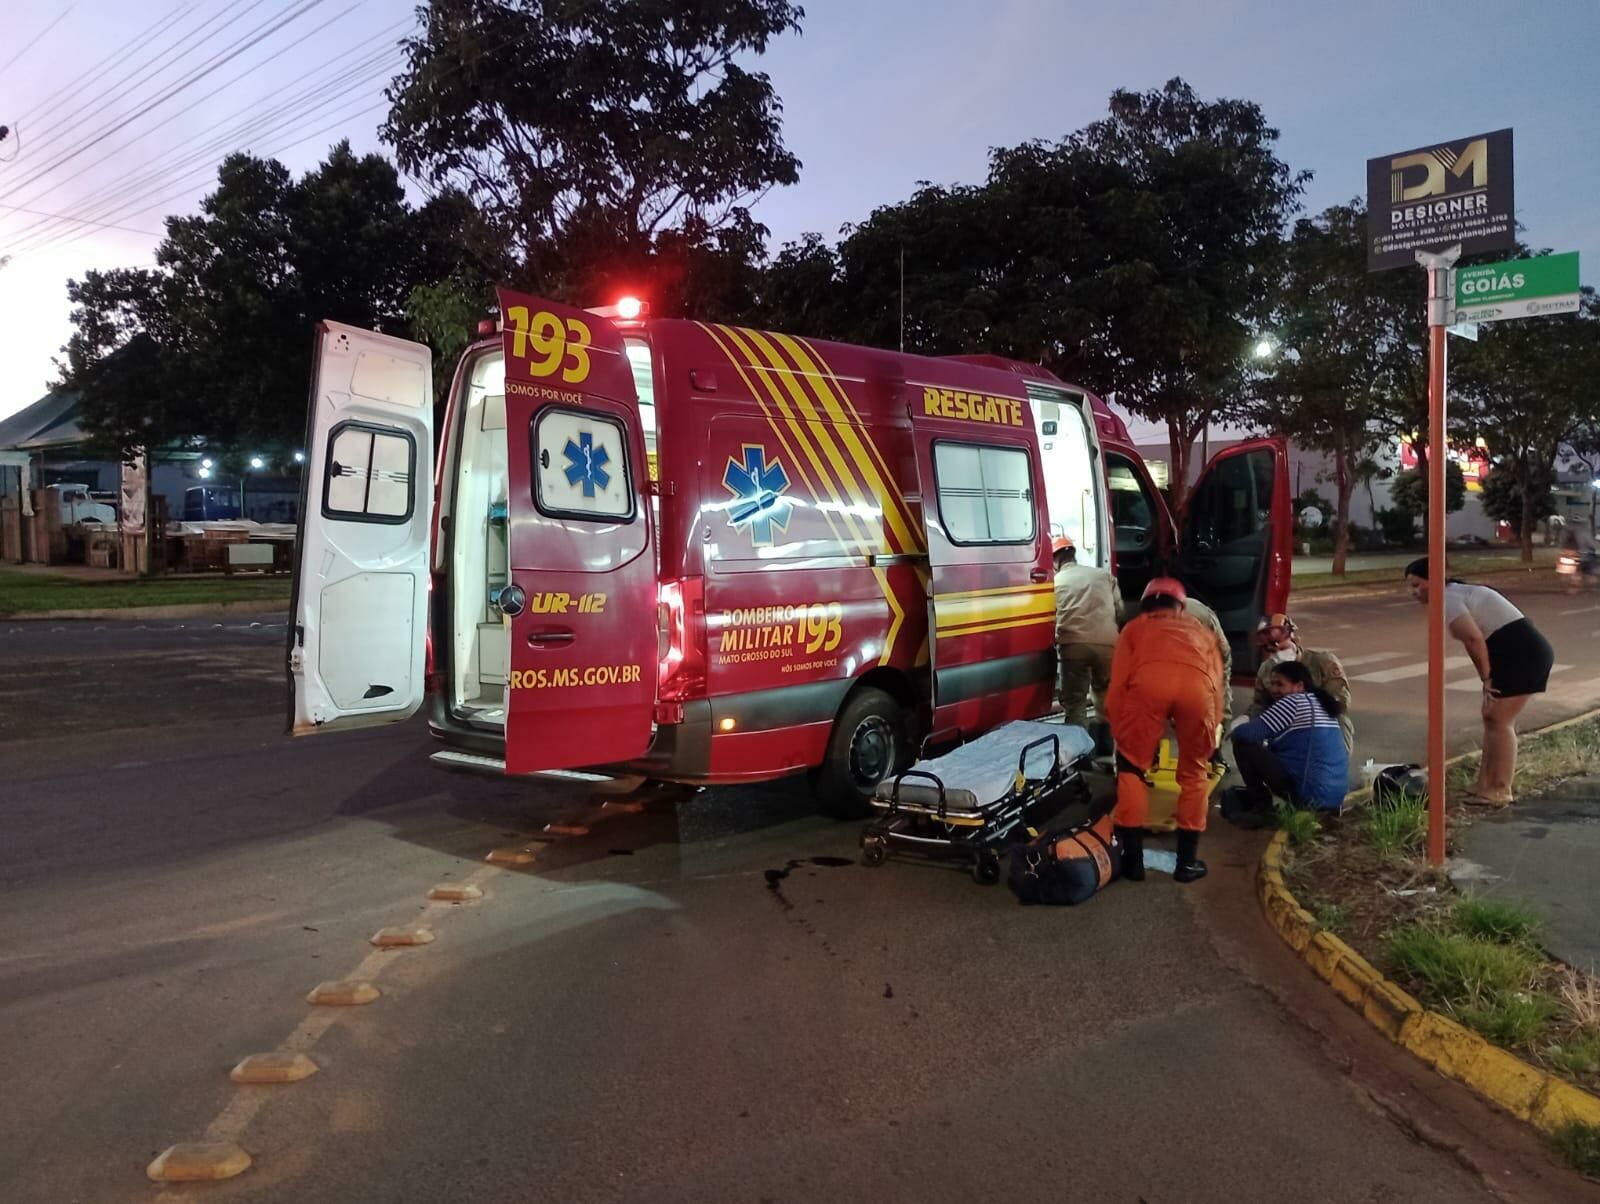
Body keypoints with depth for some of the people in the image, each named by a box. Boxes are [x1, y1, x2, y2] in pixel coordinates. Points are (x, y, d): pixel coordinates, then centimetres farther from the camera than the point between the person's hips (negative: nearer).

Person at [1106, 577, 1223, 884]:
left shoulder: (1134, 627, 36)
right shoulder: (1200, 629, 41)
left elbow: (1117, 685, 23)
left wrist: (1120, 733, 28)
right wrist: (1212, 732, 36)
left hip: (1149, 679, -1)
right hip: (1197, 683, 2)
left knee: (1132, 768, 17)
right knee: (1195, 772, 22)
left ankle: (1132, 860, 18)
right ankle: (1187, 861, 26)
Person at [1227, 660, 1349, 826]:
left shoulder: (1294, 701, -9)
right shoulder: (1321, 703, 17)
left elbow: (1247, 733, -15)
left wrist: (1237, 728, 8)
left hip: (1309, 795, -9)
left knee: (1242, 744, -4)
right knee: (1272, 750, 32)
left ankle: (1262, 807, 2)